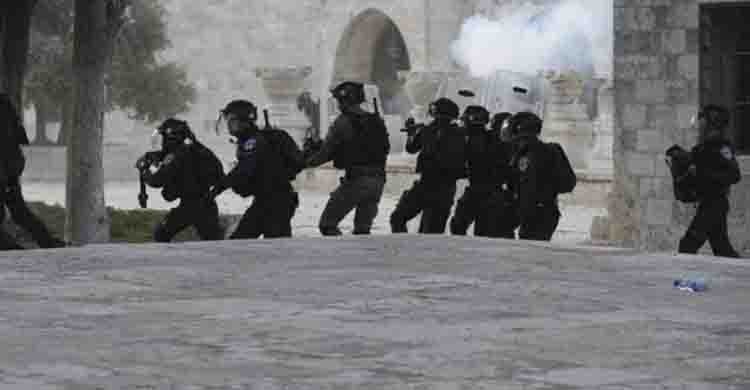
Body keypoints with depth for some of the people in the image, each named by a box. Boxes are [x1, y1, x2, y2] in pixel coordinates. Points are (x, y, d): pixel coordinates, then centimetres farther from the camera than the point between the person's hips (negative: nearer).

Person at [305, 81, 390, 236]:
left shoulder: (343, 122, -5)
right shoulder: (377, 121, 12)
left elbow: (325, 152, -3)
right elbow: (385, 149, 17)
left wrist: (308, 161, 14)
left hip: (355, 180, -6)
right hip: (378, 179, 6)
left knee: (327, 223, 2)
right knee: (363, 228, 14)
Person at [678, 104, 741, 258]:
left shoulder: (722, 147, -16)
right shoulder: (704, 145, 12)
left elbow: (734, 176, -24)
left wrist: (702, 172, -26)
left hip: (714, 203, -10)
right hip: (708, 202, 10)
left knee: (688, 244, -11)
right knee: (721, 247, 14)